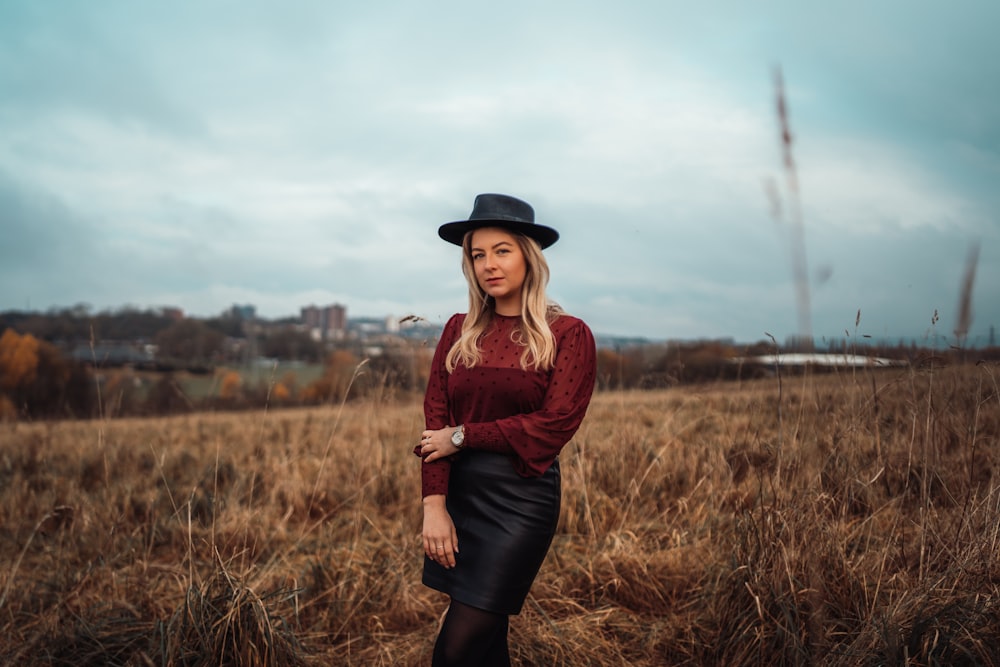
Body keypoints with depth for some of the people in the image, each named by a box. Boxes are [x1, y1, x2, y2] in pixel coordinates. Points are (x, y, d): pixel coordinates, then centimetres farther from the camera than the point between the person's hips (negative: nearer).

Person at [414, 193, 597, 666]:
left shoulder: (568, 334, -5)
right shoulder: (459, 331, 7)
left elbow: (554, 425, -13)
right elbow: (435, 417, 0)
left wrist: (462, 437, -10)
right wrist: (434, 504, -10)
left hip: (521, 497, -4)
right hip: (458, 493, 4)